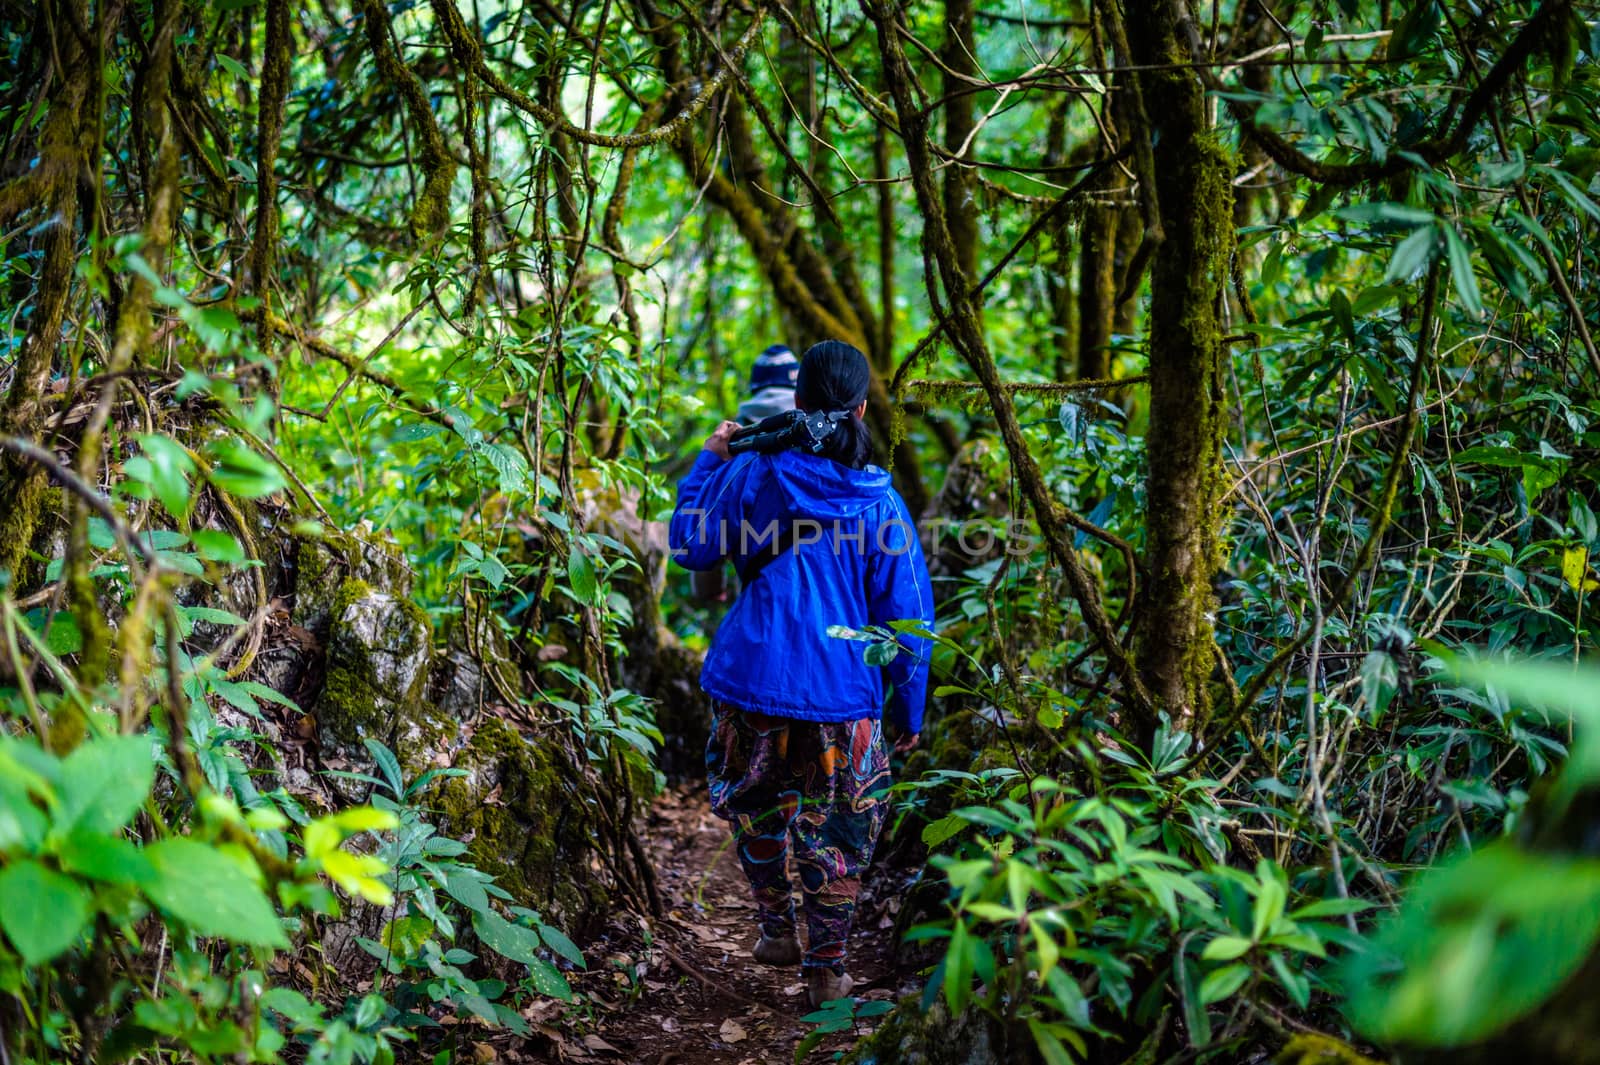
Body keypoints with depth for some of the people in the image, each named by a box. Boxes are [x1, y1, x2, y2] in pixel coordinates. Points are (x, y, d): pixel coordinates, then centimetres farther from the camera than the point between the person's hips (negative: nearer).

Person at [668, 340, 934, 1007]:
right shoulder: (880, 502, -3)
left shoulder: (751, 474, -5)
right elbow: (906, 616, 0)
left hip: (751, 681, 1)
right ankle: (826, 972, 16)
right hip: (841, 695, -1)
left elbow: (690, 545, 10)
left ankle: (777, 931, 34)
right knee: (835, 832, 12)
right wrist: (909, 709, 10)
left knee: (756, 811, 24)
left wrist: (709, 459, 21)